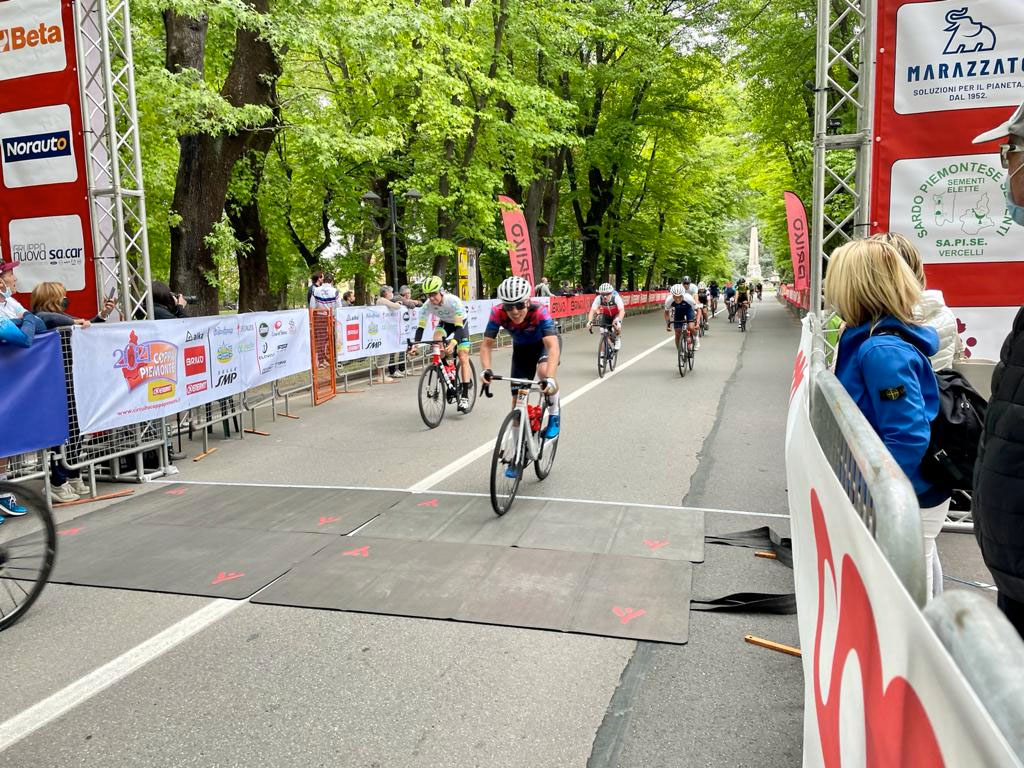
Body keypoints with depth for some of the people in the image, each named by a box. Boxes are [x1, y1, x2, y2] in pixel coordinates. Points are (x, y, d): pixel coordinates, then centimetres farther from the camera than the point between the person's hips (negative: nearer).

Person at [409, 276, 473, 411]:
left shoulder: (453, 301, -38)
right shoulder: (427, 305, -26)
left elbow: (459, 327, -43)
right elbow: (421, 327, -27)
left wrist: (453, 343, -60)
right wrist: (415, 345, -43)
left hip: (461, 323, -4)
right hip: (445, 322, 4)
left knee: (463, 358, -14)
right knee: (436, 341, -28)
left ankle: (464, 397, -10)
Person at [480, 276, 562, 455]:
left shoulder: (540, 311, -39)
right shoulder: (498, 313, -31)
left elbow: (553, 347, -48)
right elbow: (486, 345, -26)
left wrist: (549, 378, -62)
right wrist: (486, 370, -44)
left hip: (545, 343, -3)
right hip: (521, 347, 3)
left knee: (544, 371, -36)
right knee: (518, 399, -2)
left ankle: (554, 415, -6)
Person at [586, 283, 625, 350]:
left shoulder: (616, 297, -36)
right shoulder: (598, 298, -30)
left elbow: (622, 310, -45)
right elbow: (592, 310, -35)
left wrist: (618, 321, -61)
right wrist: (589, 321, -51)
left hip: (616, 315, -2)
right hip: (606, 315, 2)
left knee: (616, 326, -30)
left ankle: (618, 339, 2)